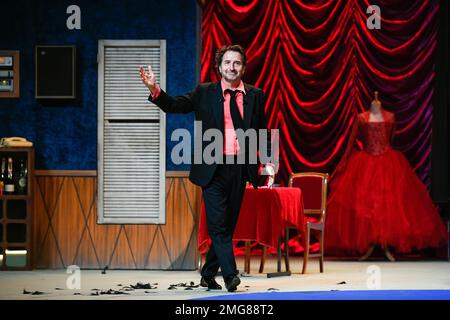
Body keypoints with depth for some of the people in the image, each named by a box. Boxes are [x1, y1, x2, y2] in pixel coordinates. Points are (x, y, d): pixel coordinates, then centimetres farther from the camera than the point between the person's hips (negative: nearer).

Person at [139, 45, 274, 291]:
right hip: (213, 168, -2)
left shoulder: (255, 96, 9)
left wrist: (267, 162, 1)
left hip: (240, 168, 2)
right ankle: (230, 275, -13)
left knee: (228, 225, 8)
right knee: (218, 225, -11)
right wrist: (154, 89, -19)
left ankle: (208, 275, 20)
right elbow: (173, 105, -2)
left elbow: (262, 132, 12)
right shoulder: (204, 93, 4)